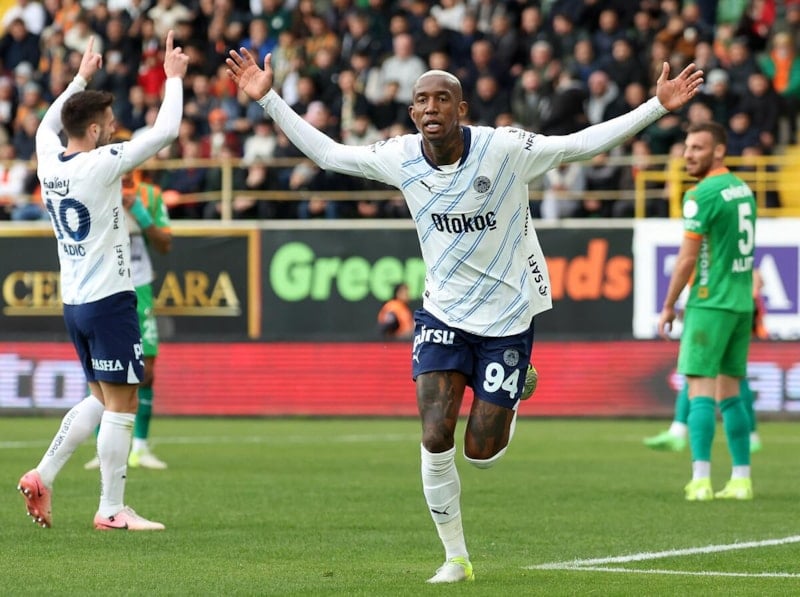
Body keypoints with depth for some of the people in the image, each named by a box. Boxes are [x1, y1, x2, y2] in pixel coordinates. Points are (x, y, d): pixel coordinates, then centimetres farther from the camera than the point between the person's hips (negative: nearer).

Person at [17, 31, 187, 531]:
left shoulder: (49, 161, 4)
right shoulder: (101, 165, -16)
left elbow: (48, 124, 28)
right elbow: (165, 131, -14)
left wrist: (82, 78, 34)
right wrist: (174, 77, -2)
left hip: (74, 302, 8)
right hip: (109, 301, -8)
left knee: (103, 398, 19)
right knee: (122, 403, -3)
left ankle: (43, 476, 13)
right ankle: (112, 511, -1)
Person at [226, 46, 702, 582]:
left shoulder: (506, 150, -18)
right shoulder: (400, 158, -8)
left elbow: (585, 142, -12)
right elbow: (327, 153, 4)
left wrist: (660, 106, -19)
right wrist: (268, 99, -1)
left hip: (509, 315, -2)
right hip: (443, 313, 2)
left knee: (481, 453, 0)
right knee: (436, 441, -11)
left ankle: (512, 398, 37)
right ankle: (456, 559, 7)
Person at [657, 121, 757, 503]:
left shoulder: (703, 195, -13)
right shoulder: (743, 189, 13)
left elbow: (687, 260, -13)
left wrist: (668, 307, -4)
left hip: (710, 303, -8)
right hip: (741, 302, 8)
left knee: (701, 391, -7)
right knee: (730, 393, 11)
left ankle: (701, 480, -14)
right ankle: (741, 479, 8)